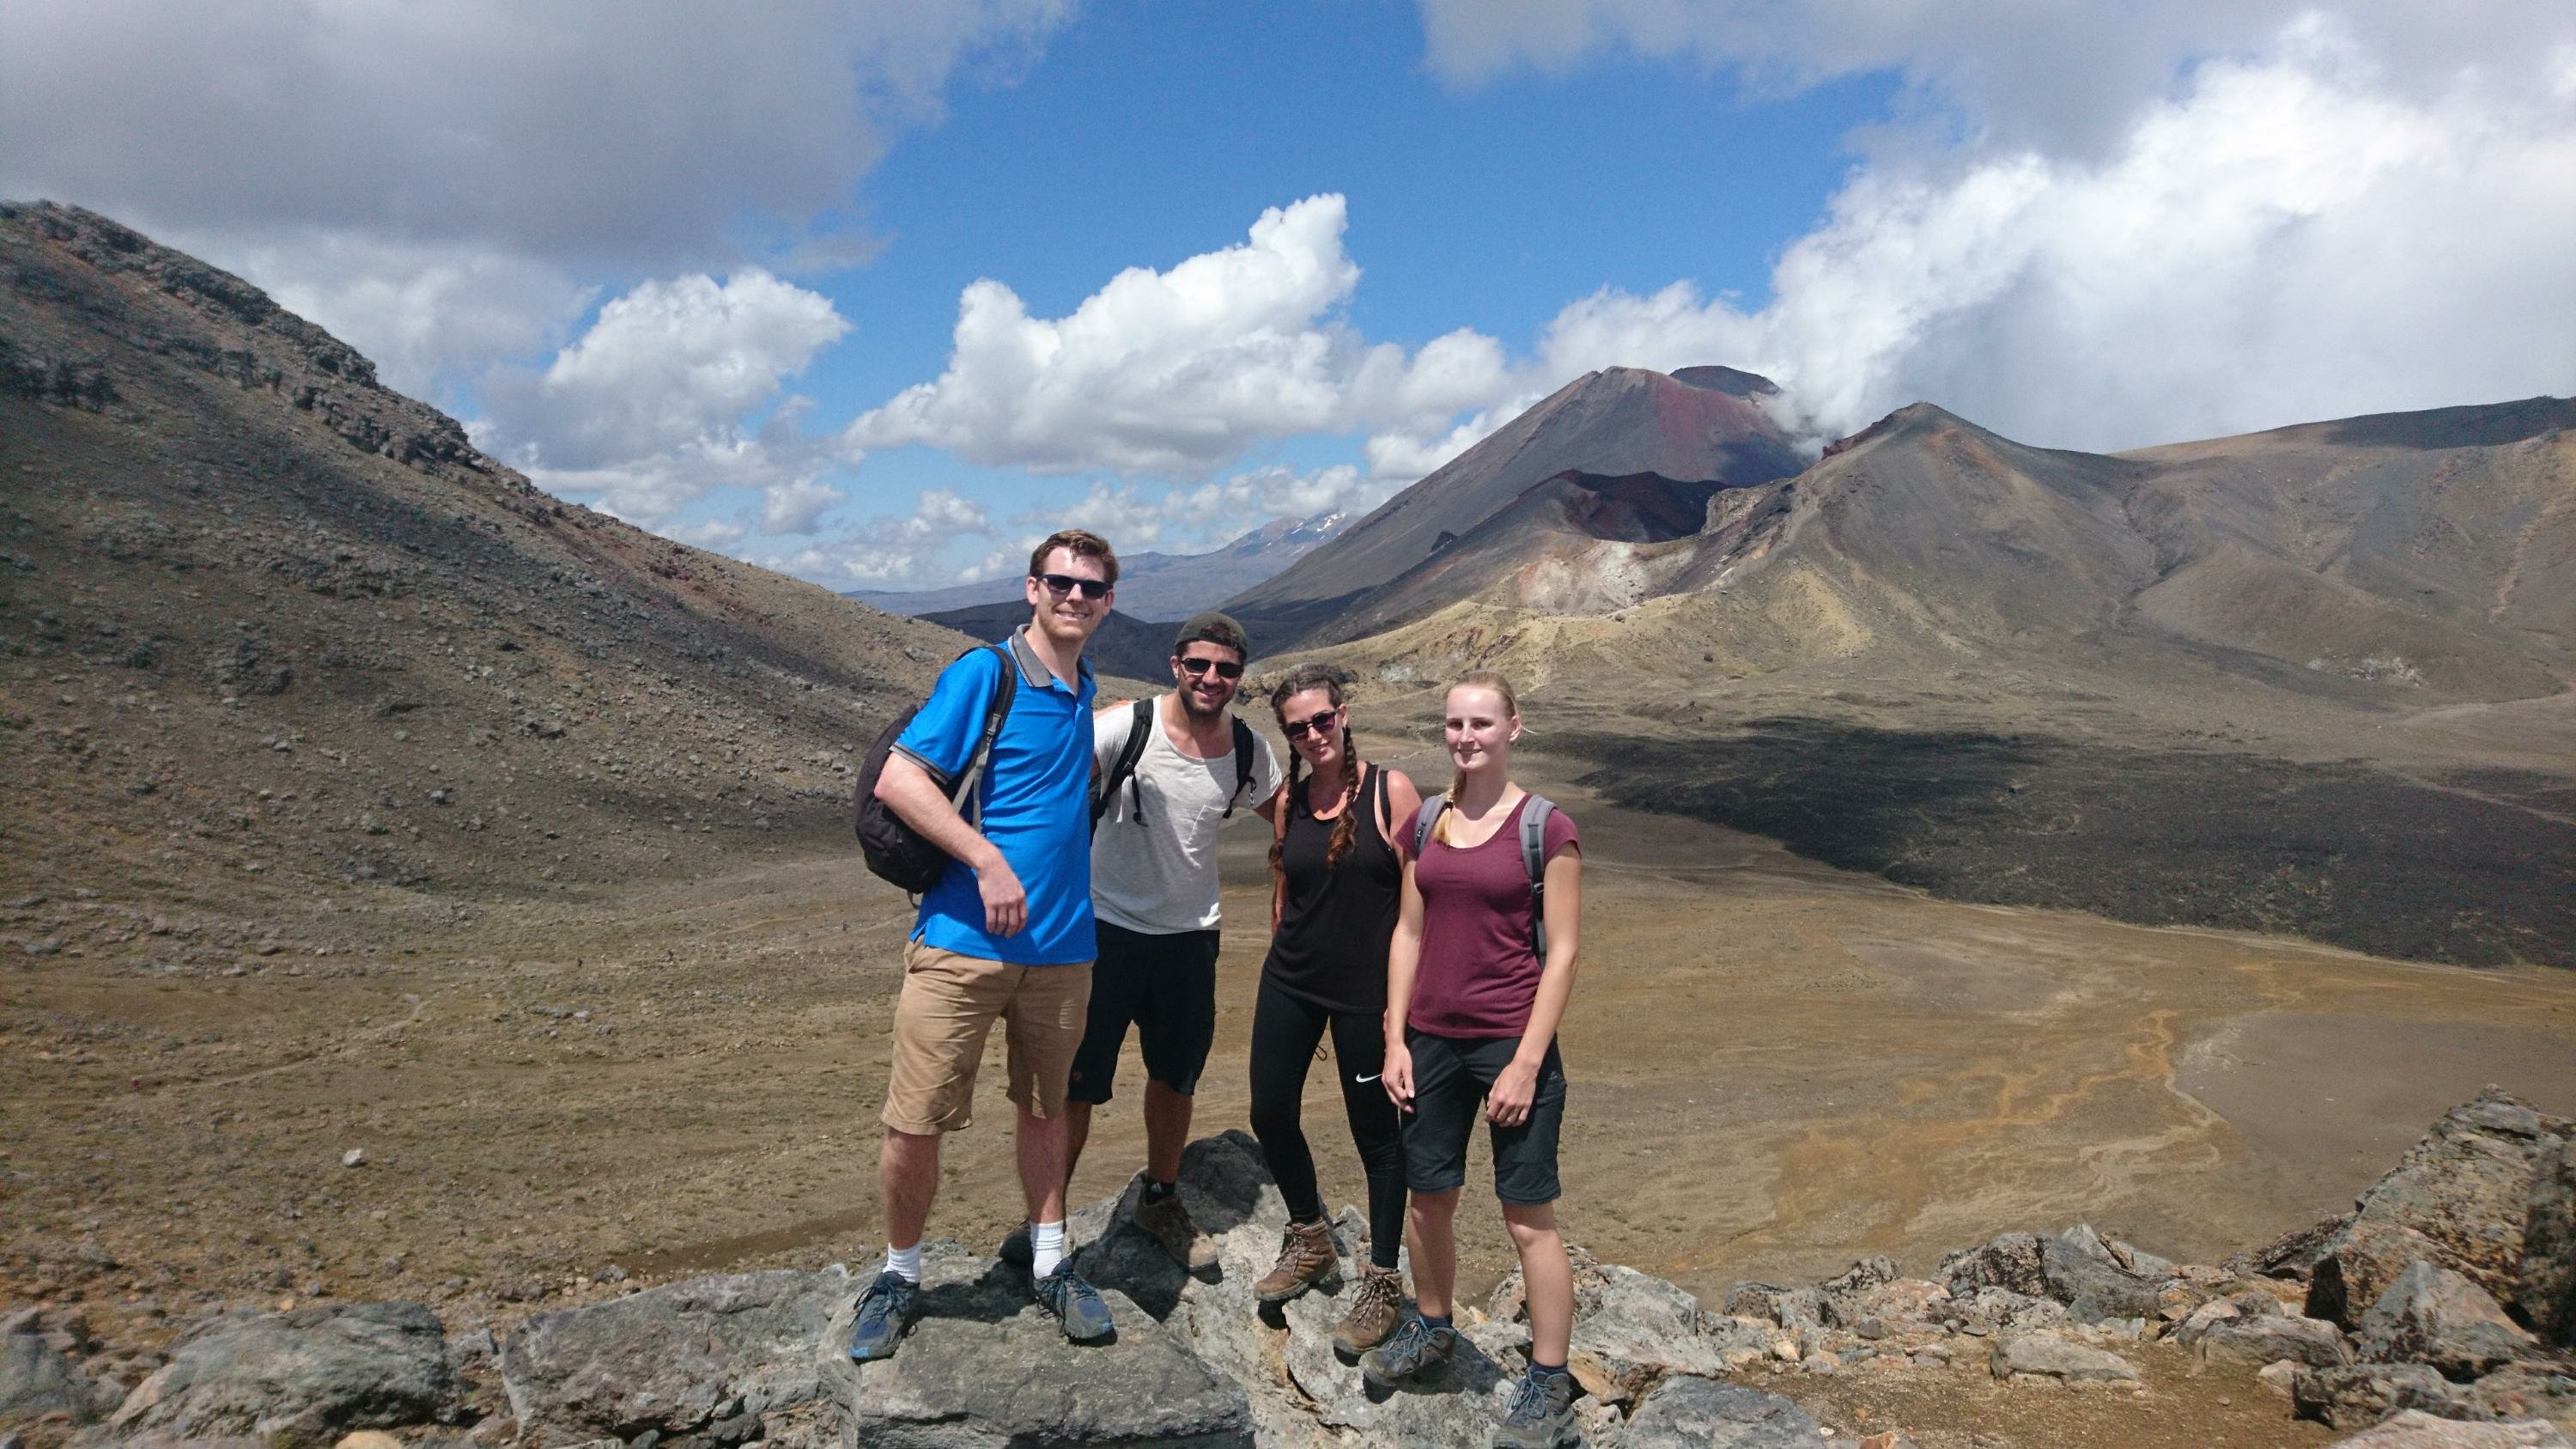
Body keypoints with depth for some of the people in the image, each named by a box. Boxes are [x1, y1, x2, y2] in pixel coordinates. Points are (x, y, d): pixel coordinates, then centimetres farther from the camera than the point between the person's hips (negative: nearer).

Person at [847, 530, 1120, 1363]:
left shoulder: (1082, 691, 12)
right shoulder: (983, 673, -9)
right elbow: (897, 779, -15)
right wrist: (989, 862, -20)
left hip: (1061, 944, 6)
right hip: (963, 941, -5)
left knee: (1045, 1109, 17)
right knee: (916, 1125, 1)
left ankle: (1049, 1266, 32)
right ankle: (899, 1276, 23)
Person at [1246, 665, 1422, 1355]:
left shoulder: (1390, 791, -10)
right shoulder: (1290, 801, 5)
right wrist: (1281, 966, 16)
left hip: (1365, 989, -5)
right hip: (1290, 982, 5)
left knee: (1375, 1132, 5)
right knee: (1271, 1116, 10)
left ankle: (1382, 1284, 22)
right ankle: (1309, 1241, 35)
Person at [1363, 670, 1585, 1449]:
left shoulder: (1547, 829, -8)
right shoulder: (1425, 822, 6)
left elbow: (1561, 952, -9)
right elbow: (1408, 932, 9)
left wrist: (1527, 1062, -13)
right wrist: (1395, 1039, 4)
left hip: (1511, 1041, -5)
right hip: (1432, 1037, 5)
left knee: (1528, 1215, 3)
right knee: (1429, 1200, 16)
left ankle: (1550, 1385, 18)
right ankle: (1430, 1328, 40)